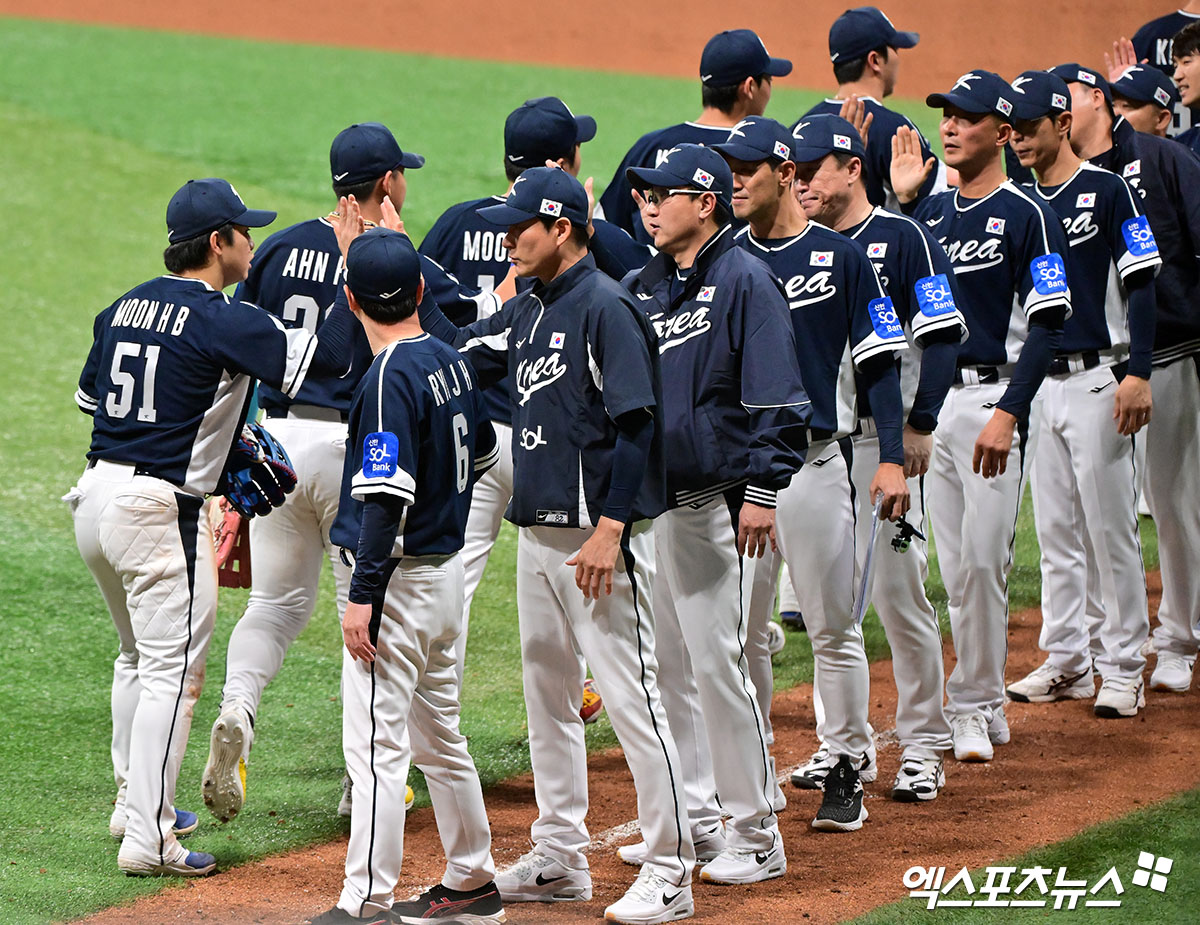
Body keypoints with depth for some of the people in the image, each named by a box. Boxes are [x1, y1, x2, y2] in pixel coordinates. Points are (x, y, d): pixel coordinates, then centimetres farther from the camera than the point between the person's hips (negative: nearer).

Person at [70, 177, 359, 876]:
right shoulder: (223, 321, -14)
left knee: (141, 656, 24)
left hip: (95, 496, 8)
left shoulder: (123, 308, 10)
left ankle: (136, 801, 33)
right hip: (161, 508, -8)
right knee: (173, 669, -5)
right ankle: (148, 838, -9)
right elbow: (327, 359, -19)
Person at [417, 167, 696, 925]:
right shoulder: (530, 309, 12)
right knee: (548, 691, 15)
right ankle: (560, 860, 25)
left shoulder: (605, 307, -14)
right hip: (539, 527, 10)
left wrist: (611, 529, -23)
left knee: (629, 694, -8)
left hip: (599, 534, -10)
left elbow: (636, 424, -19)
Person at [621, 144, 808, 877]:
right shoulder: (639, 288, 14)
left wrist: (762, 492, -17)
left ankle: (755, 833, -2)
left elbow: (775, 396, -13)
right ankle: (691, 821, 20)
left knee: (716, 659, -8)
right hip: (640, 500, 8)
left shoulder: (744, 280, -8)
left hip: (708, 500, -8)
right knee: (664, 663, 11)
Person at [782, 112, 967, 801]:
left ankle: (924, 746, 3)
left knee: (897, 589, -6)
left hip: (885, 435, -6)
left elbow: (943, 336, -9)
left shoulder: (904, 239, -5)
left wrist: (920, 426, -16)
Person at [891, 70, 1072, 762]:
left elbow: (1048, 323, -11)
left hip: (995, 396, -6)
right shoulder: (932, 211, 13)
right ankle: (984, 707, 16)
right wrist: (900, 198, 3)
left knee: (983, 558, -10)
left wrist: (1008, 413, -20)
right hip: (931, 398, 6)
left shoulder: (1027, 216, -7)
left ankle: (972, 705, -3)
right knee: (956, 567, 8)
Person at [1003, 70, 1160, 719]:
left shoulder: (1106, 191, -6)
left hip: (1097, 380, -6)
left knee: (1110, 532, -3)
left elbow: (1141, 285, -9)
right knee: (1055, 532, 10)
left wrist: (1137, 373, -15)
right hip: (1037, 381, 6)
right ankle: (1067, 662, 17)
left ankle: (1123, 669, 3)